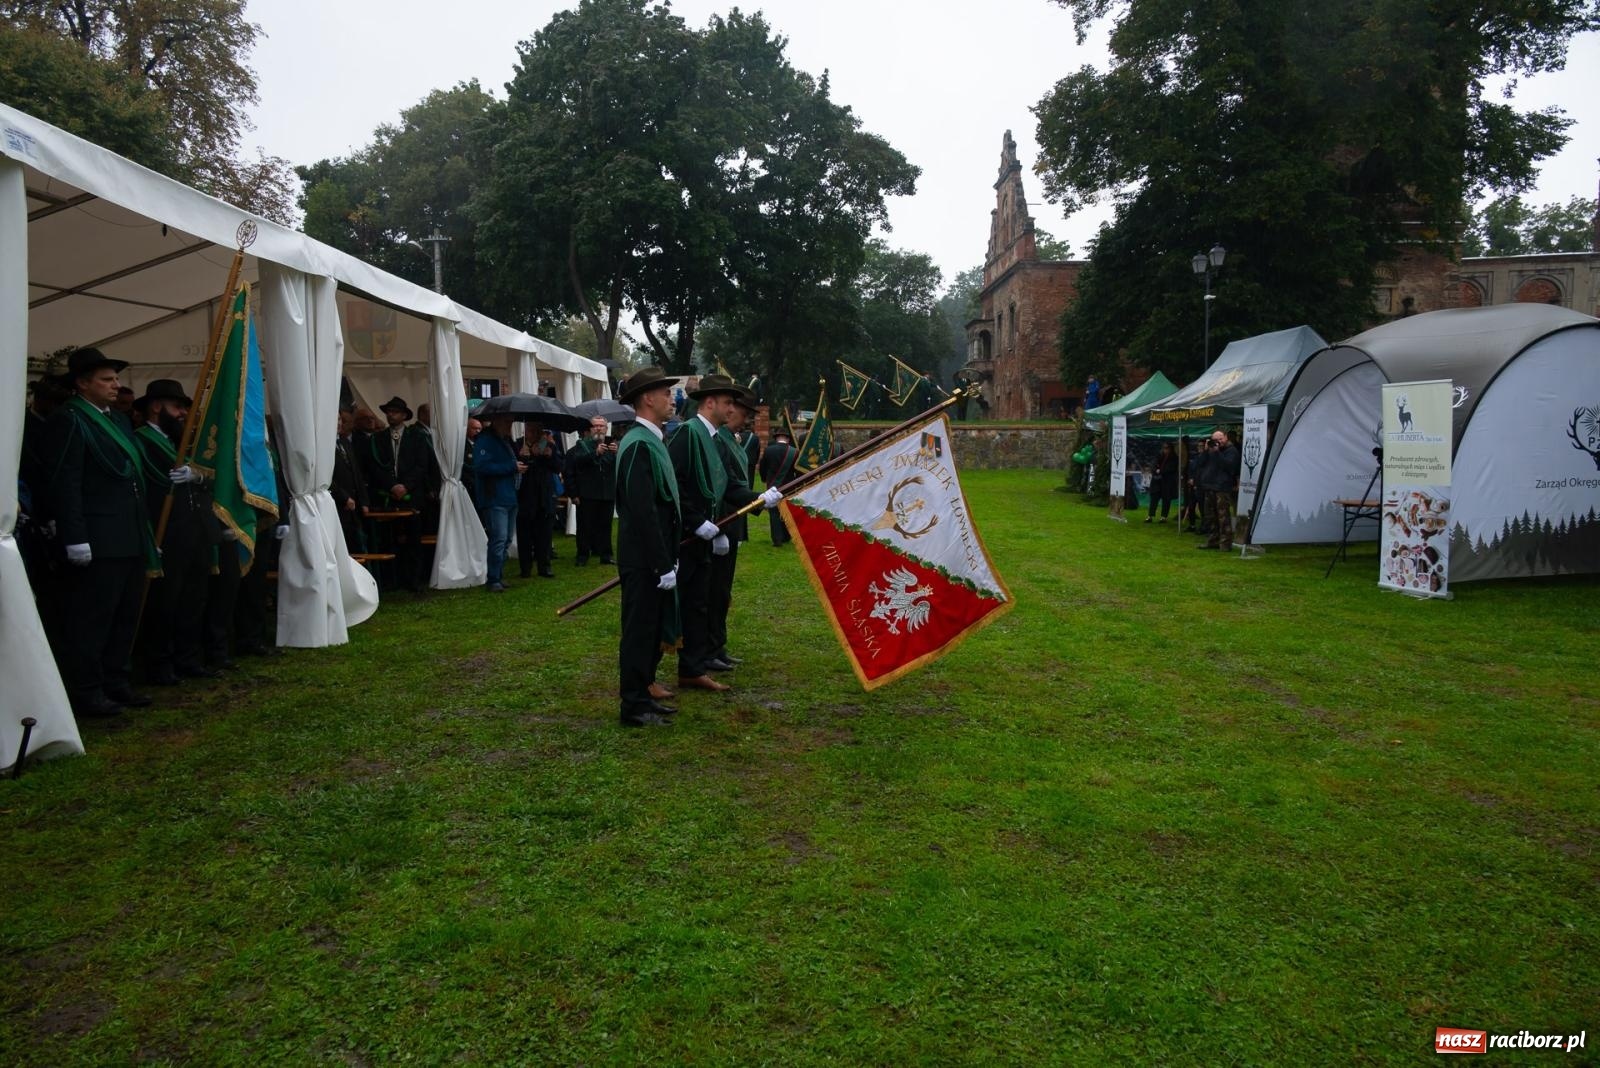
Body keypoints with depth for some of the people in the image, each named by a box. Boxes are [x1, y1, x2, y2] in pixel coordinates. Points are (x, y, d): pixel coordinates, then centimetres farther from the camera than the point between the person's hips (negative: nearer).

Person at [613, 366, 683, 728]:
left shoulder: (650, 440, 13)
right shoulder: (639, 444, -18)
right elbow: (642, 511, -23)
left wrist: (669, 558, 17)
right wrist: (663, 564, -21)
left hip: (654, 558, 10)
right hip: (644, 560, -10)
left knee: (652, 627, 16)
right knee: (639, 630, 0)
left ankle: (644, 693, 28)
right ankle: (634, 707, 10)